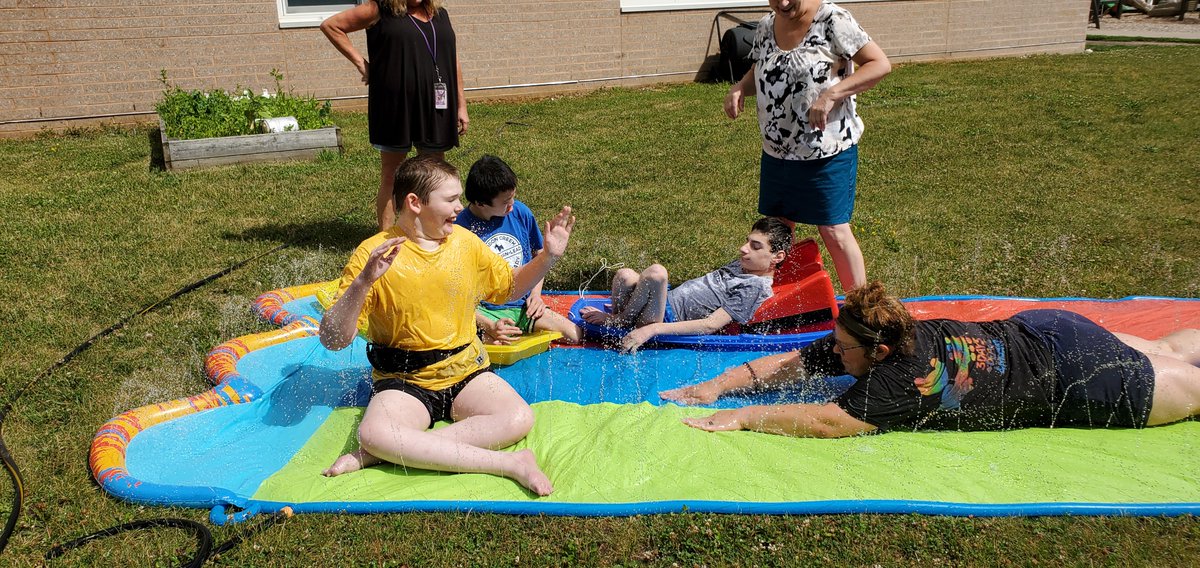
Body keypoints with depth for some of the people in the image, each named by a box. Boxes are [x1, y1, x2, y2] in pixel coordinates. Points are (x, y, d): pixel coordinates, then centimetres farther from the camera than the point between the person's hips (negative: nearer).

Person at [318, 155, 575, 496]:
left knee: (519, 419, -25)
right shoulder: (373, 253, -11)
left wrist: (548, 257, 3)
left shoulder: (465, 242, 4)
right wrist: (362, 283, -30)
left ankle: (379, 453, -24)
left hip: (466, 373, 4)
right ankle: (509, 463, -32)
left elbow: (510, 287, 20)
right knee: (373, 433, -35)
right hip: (403, 382, -4)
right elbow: (333, 340, -15)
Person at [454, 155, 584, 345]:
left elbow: (539, 253, 17)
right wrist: (489, 326, -23)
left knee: (576, 336, -7)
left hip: (524, 305, 6)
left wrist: (536, 293, 3)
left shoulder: (520, 212, -1)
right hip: (487, 312, -6)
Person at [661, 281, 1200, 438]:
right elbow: (790, 363, -10)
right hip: (1040, 329, 7)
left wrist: (742, 417, -38)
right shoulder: (893, 334, -11)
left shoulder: (903, 382, -33)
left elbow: (826, 421, -41)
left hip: (1077, 379, -7)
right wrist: (717, 385, -17)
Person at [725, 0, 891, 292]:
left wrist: (830, 94, -27)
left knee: (834, 232, -1)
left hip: (827, 152, -6)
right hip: (776, 151, 6)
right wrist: (739, 88, -2)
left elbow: (880, 64, -17)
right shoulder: (766, 26, 5)